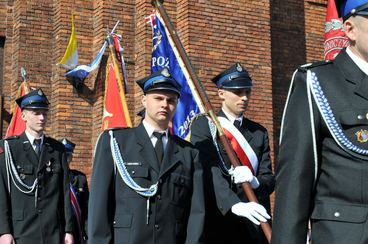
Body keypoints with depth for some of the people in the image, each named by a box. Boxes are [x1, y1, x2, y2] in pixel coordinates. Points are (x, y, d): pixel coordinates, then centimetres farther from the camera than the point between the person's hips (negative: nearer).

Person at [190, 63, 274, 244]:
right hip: (217, 223, -3)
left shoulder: (259, 132, 14)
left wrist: (255, 182, -16)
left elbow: (269, 179, 8)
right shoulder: (203, 125, 1)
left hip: (253, 228, 4)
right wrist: (235, 205, -28)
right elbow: (209, 171, -13)